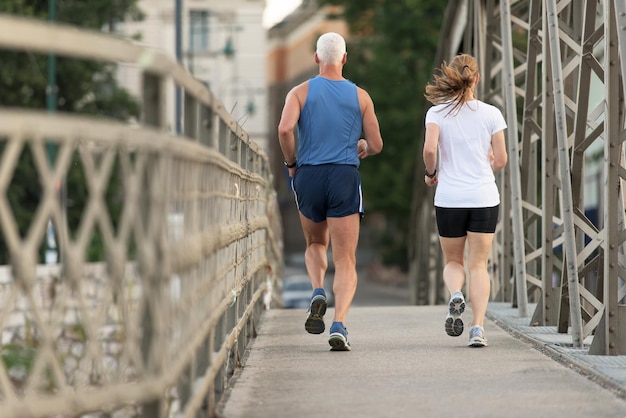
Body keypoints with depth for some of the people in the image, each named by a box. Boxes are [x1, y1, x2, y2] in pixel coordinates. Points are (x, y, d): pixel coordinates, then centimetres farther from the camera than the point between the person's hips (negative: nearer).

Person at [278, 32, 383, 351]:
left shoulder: (301, 92, 3)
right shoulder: (360, 96, 5)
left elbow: (285, 128, -15)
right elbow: (376, 145, 5)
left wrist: (290, 163, 1)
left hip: (308, 177, 1)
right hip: (345, 178, -1)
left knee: (316, 245, 26)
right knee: (345, 261, -1)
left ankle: (318, 293, -2)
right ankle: (339, 325, -20)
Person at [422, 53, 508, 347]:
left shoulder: (437, 113, -2)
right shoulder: (491, 114, 0)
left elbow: (430, 149, -17)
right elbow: (500, 161, 1)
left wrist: (430, 173, 3)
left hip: (449, 198, 0)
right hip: (484, 198, 0)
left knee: (453, 261, 17)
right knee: (478, 264, 5)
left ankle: (455, 294, -15)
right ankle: (478, 327, -9)